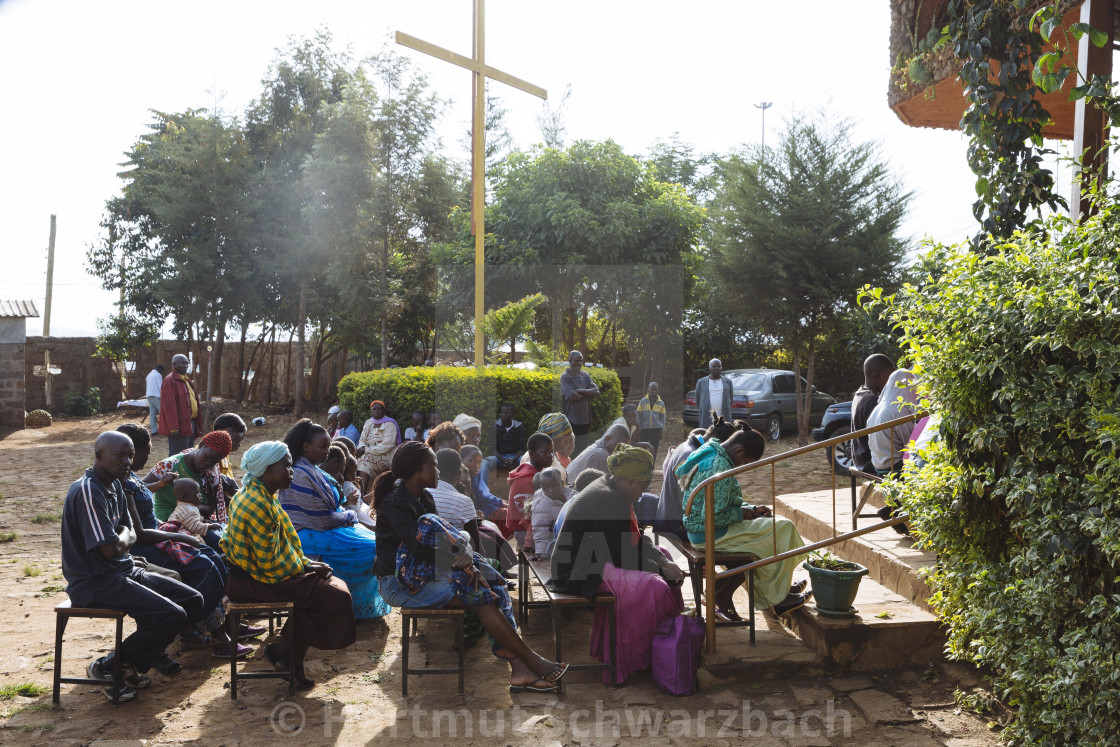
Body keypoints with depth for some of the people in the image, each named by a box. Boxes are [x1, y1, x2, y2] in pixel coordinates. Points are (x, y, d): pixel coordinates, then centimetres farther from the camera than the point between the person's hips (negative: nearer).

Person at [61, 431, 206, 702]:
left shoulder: (114, 486, 10)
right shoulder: (87, 491, -21)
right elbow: (110, 549, -25)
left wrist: (124, 538, -8)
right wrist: (124, 536, -3)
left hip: (122, 571, 10)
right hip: (95, 582, -10)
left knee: (192, 600, 4)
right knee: (171, 615, -23)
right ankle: (107, 667, -7)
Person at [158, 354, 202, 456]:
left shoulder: (186, 380, 18)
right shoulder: (170, 381, -12)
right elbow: (168, 406, -18)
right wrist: (173, 428, -23)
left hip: (190, 424, 10)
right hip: (180, 427, -10)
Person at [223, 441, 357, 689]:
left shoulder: (261, 496, 10)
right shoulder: (258, 504, -23)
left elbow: (278, 545, 16)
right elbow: (269, 562, -23)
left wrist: (305, 562, 6)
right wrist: (305, 567, -10)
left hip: (254, 572, 10)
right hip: (254, 582, -10)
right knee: (335, 596, -12)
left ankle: (292, 658, 11)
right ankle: (281, 650, 3)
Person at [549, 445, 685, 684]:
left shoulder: (607, 488, 10)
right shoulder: (610, 502, -23)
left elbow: (635, 538, 17)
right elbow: (623, 558, -21)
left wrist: (663, 560, 4)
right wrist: (663, 571, -9)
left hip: (592, 560, 12)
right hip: (579, 573, -12)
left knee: (659, 558, 13)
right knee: (654, 587, -24)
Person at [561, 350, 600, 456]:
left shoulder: (585, 375, 12)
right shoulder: (565, 377, -7)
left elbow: (596, 391, 0)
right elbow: (572, 397, -19)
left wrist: (578, 391, -12)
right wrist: (589, 393, -7)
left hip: (585, 420, 6)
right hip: (571, 421, -6)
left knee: (583, 451, 12)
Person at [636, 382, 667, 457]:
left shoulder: (661, 403, 5)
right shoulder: (643, 401, 2)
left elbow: (662, 417, 12)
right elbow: (639, 415, 5)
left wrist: (662, 429, 7)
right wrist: (638, 428, 1)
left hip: (656, 429, 1)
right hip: (644, 428, -1)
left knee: (654, 450, 4)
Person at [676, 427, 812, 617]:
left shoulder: (708, 453, 9)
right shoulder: (720, 466, -23)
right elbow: (713, 516, -25)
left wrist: (752, 509, 8)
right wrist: (741, 513, -9)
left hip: (697, 530, 10)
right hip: (710, 534, -10)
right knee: (782, 529, -2)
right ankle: (777, 598, 11)